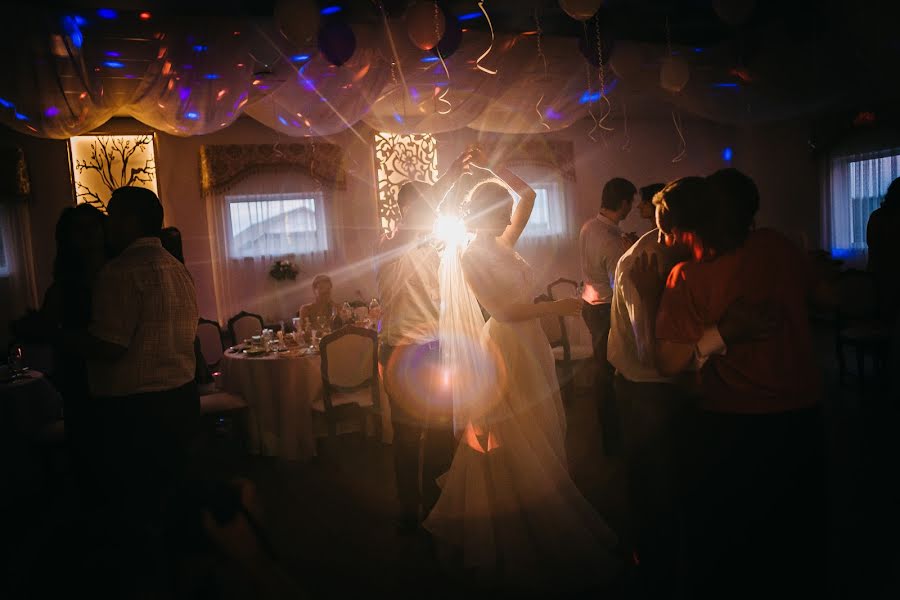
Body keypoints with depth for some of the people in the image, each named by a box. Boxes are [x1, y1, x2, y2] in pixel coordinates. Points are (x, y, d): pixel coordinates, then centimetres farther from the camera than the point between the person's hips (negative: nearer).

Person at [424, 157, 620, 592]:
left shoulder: (503, 245, 9)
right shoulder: (471, 255, -12)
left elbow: (528, 195, 16)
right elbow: (502, 310, -18)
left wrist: (491, 167, 12)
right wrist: (556, 307, -13)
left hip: (531, 347, 8)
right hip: (504, 350, -8)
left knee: (536, 450, 14)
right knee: (510, 453, 2)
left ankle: (536, 529, 28)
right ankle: (511, 543, 17)